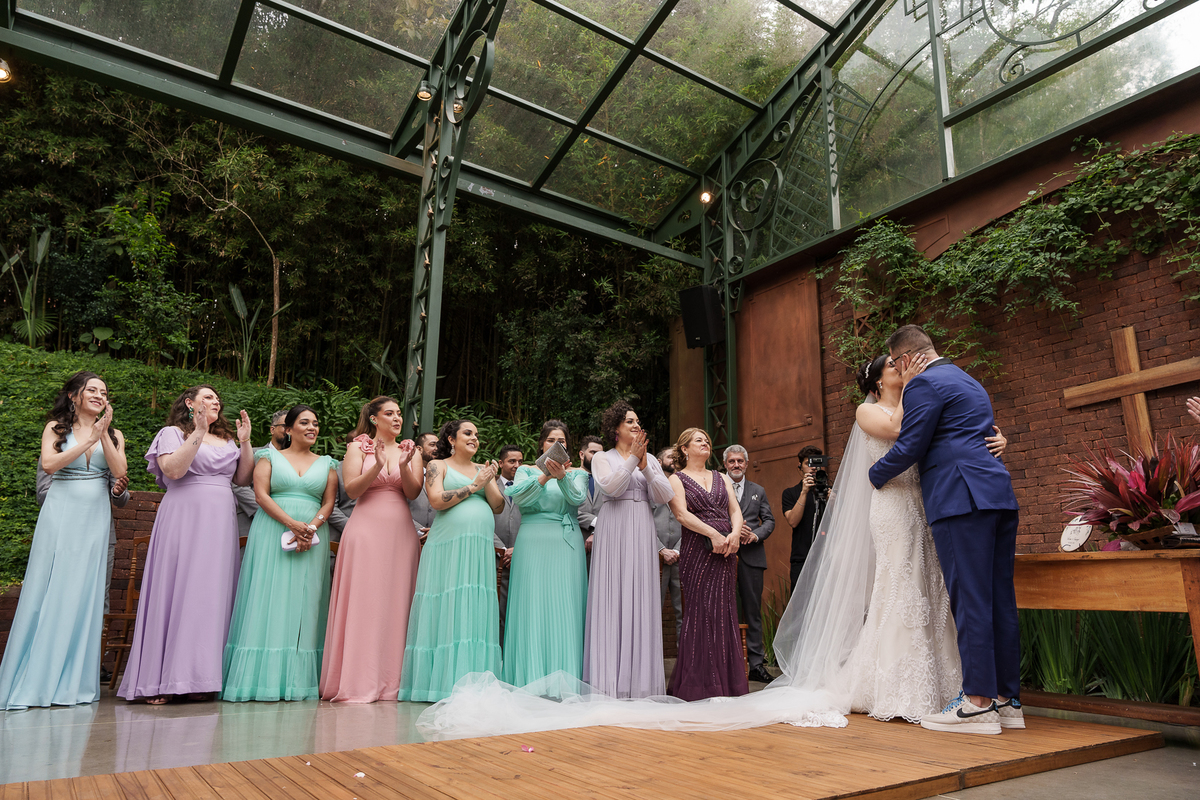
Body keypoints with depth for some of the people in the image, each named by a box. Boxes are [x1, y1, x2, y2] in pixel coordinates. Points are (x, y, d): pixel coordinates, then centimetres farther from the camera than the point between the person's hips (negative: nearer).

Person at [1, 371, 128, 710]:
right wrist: (88, 440, -13)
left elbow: (120, 472, -2)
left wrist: (103, 434, -9)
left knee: (84, 594, 1)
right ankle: (33, 680, 5)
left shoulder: (113, 435, 13)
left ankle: (72, 682, 7)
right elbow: (49, 463, -9)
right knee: (46, 592, -3)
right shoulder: (56, 428, 8)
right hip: (60, 514, -2)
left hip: (94, 519, 2)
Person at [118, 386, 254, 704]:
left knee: (212, 596, 1)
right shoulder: (173, 433, 4)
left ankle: (200, 677, 5)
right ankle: (160, 680, -2)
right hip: (184, 520, -5)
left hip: (220, 524, 6)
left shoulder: (226, 440, 21)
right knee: (177, 591, -8)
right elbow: (173, 469, -14)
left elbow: (242, 479, 14)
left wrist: (245, 442, 4)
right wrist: (198, 433, -17)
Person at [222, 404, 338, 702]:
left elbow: (328, 502, 8)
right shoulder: (270, 457, 8)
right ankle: (264, 678, -3)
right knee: (269, 600, -6)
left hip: (312, 539, 2)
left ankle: (299, 680, 2)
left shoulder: (326, 463, 15)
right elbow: (261, 494, -3)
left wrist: (312, 527, -12)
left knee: (304, 604, -1)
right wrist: (292, 524, -15)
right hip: (272, 534, -2)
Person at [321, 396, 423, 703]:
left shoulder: (410, 450, 15)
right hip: (367, 527, -3)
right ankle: (358, 682, 2)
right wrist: (377, 465, -18)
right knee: (363, 602, -5)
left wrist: (404, 465, -13)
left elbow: (413, 492, 4)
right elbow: (351, 490, -4)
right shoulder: (358, 447, 7)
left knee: (396, 602, 1)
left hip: (400, 531, 3)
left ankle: (390, 681, 7)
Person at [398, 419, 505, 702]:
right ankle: (442, 682, 2)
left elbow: (498, 507, 11)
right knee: (446, 610, -5)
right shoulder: (437, 466, 7)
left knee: (476, 612, 0)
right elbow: (436, 500, -9)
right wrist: (474, 486, -6)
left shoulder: (483, 469, 19)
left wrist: (488, 483, -5)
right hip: (448, 546, -4)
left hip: (479, 549, 4)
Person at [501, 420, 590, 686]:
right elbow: (518, 498, -7)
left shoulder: (577, 474, 14)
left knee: (565, 609, -3)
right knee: (533, 607, -5)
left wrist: (562, 476, -26)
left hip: (566, 545, 1)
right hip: (533, 542, 0)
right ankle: (530, 681, 1)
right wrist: (545, 476, -20)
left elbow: (577, 497, -7)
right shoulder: (526, 470, 13)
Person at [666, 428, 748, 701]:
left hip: (726, 551, 4)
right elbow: (682, 514, -9)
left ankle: (726, 682, 10)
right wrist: (713, 534, -18)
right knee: (699, 611, -6)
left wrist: (734, 534, -11)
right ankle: (698, 683, 1)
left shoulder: (722, 478, 19)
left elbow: (735, 510, 10)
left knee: (724, 611, 3)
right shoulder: (677, 479, 5)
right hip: (697, 550, -4)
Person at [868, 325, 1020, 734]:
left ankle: (978, 703, -4)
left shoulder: (924, 384, -4)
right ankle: (1006, 700, 14)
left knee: (969, 598, -7)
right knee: (1000, 599, 8)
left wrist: (875, 476, 10)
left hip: (961, 498, -9)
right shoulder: (969, 381, 26)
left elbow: (909, 448, -7)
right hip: (998, 494, 10)